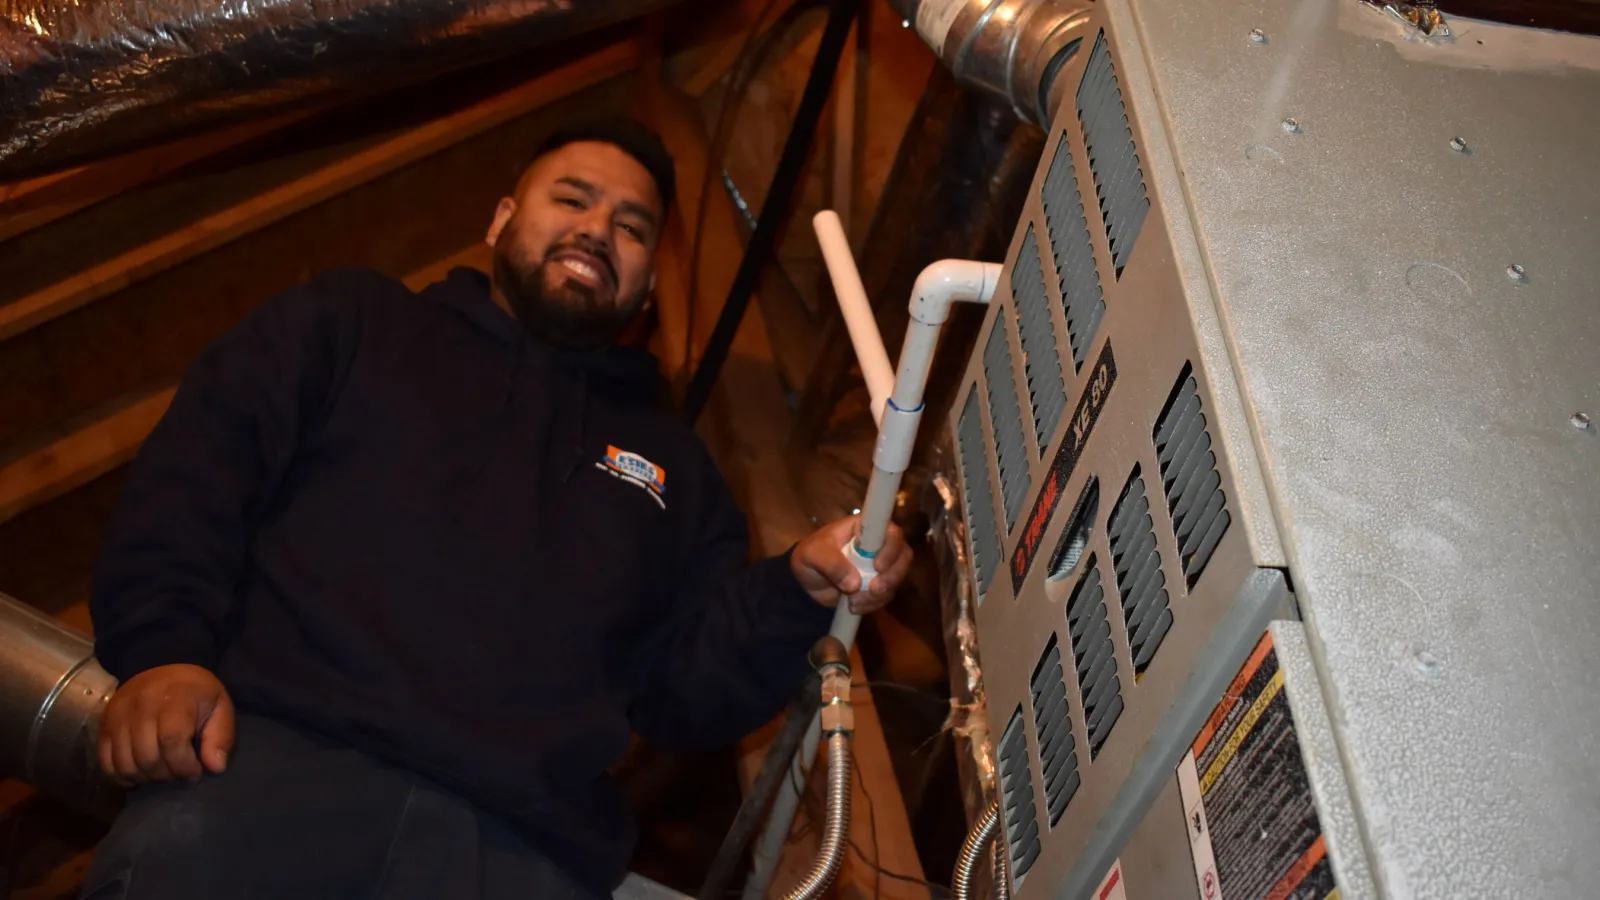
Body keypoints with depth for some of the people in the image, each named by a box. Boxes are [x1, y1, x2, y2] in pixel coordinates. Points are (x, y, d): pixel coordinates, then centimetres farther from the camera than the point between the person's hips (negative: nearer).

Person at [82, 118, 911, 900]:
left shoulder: (669, 460, 26)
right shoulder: (353, 322, 20)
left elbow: (686, 686, 19)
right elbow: (197, 467, 8)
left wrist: (799, 593, 1)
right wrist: (162, 649, -9)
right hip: (278, 756, -2)